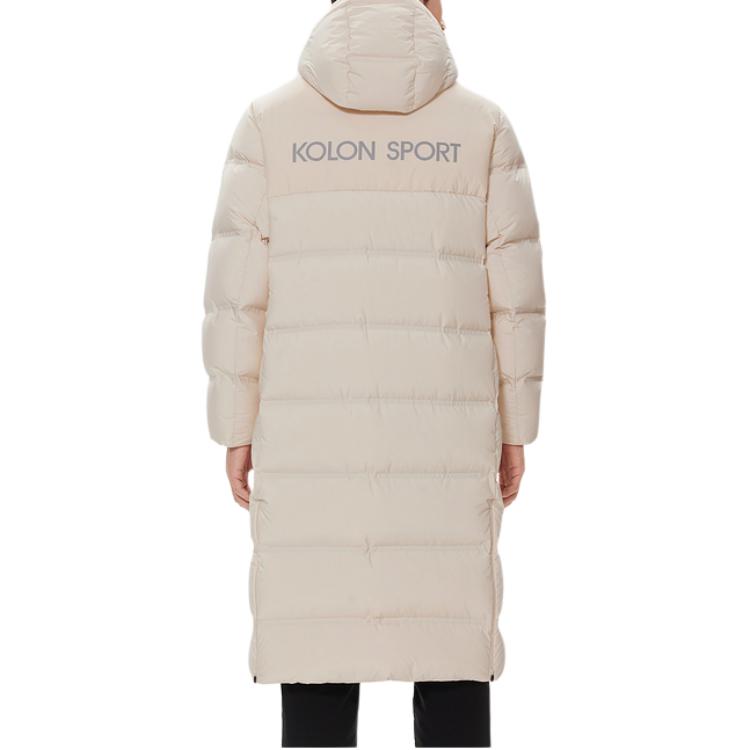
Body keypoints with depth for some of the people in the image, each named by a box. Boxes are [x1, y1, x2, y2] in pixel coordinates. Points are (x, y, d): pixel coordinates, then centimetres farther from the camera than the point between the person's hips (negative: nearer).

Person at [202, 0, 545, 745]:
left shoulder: (270, 121, 1)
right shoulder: (482, 124, 2)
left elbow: (237, 290, -2)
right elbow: (513, 292, 0)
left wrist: (236, 427, 5)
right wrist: (514, 427, 8)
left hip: (313, 430, 0)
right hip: (442, 430, 0)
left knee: (318, 643, 7)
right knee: (453, 641, 9)